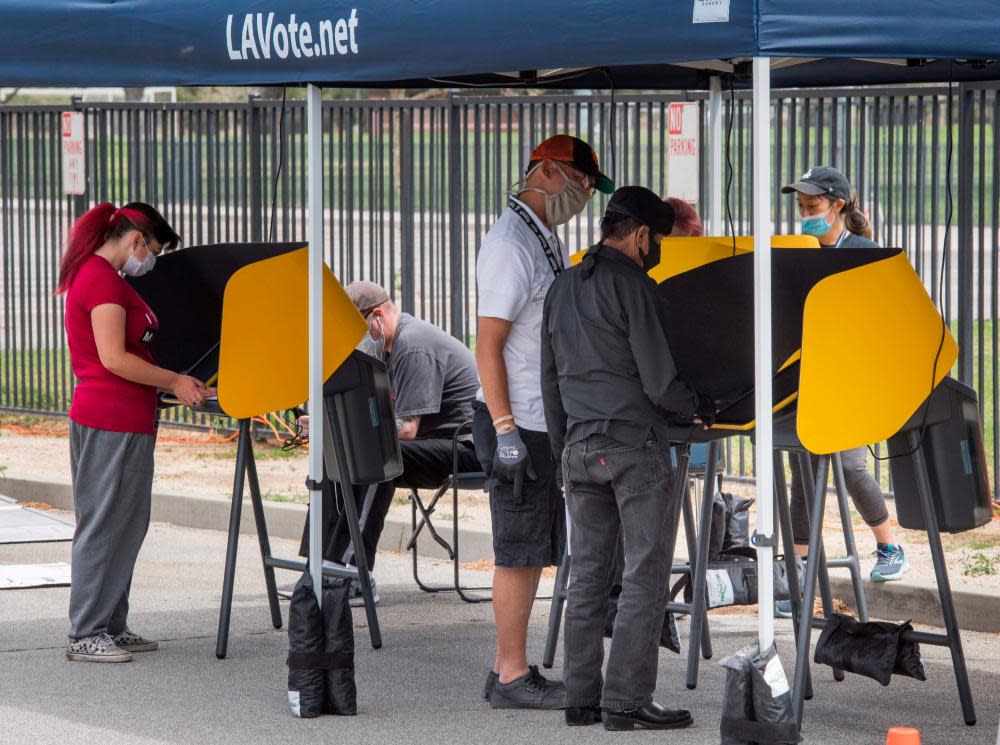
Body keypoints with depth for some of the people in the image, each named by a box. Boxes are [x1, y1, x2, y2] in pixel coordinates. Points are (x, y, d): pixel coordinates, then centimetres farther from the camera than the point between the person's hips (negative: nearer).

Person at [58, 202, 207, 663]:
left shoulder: (90, 274, 18)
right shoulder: (104, 279, -15)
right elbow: (114, 358, -20)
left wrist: (171, 384, 18)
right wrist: (174, 381, -11)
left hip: (120, 421, 10)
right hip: (113, 422, -10)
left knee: (125, 524, 14)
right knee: (105, 525, -5)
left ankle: (111, 626, 19)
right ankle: (86, 634, -1)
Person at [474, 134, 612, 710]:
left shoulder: (549, 240, 15)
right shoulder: (509, 245, -15)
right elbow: (488, 344, -18)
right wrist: (505, 430, -22)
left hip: (547, 418, 9)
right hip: (520, 422, -9)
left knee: (534, 550, 12)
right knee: (520, 551, -5)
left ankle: (510, 669, 19)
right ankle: (512, 677, 1)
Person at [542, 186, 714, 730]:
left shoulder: (562, 289, 13)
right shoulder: (633, 287, -11)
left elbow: (550, 381, 18)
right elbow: (659, 381, -13)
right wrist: (697, 408, 6)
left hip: (580, 447, 7)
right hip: (636, 445, -7)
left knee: (587, 577, 10)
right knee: (645, 578, -3)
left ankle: (581, 698, 10)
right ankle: (626, 701, -6)